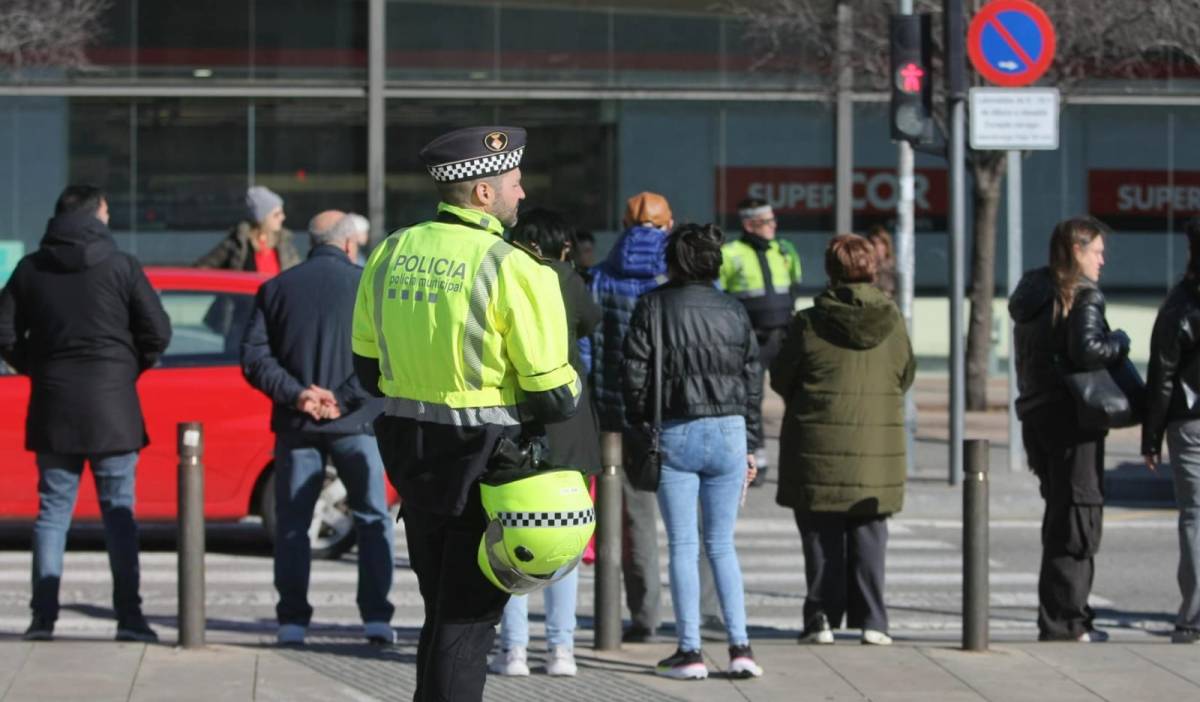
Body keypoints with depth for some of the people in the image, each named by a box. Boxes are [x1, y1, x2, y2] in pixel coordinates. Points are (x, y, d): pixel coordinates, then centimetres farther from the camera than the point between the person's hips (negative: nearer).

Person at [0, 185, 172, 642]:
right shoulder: (119, 265, -4)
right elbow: (158, 331, -7)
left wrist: (37, 369, 13)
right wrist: (131, 369, 8)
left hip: (52, 405, 2)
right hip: (111, 407, -2)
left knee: (52, 511, 8)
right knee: (118, 513, 2)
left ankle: (43, 616, 2)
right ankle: (128, 617, -2)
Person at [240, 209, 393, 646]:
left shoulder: (277, 288, 7)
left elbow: (254, 357, -1)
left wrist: (296, 395, -9)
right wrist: (345, 400, -10)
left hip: (296, 424, 2)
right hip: (355, 422, -2)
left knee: (291, 524, 8)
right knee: (372, 520, 8)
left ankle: (292, 621, 3)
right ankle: (376, 618, 0)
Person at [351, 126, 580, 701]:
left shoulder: (389, 254, 4)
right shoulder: (513, 268, -15)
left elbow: (367, 368, 12)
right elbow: (553, 395, -15)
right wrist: (567, 395, 7)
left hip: (409, 453, 6)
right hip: (485, 458, -6)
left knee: (441, 607, 20)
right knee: (468, 616, 1)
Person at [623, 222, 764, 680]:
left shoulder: (654, 306, -3)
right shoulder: (734, 312, 7)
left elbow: (635, 373, -6)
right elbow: (753, 381, 9)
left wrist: (639, 426, 8)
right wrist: (750, 446, 15)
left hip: (676, 435, -3)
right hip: (728, 434, 3)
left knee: (683, 546, 2)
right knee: (721, 544, 10)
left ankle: (690, 651, 0)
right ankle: (739, 646, 2)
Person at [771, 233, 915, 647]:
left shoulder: (810, 323, -10)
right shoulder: (892, 322, -2)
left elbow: (780, 378, 0)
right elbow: (906, 377, 10)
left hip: (820, 445, -2)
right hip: (878, 447, 2)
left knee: (822, 535, 6)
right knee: (869, 534, 10)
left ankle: (822, 617, 4)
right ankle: (871, 620, 8)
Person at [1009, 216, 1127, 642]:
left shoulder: (1032, 295, 14)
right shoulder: (1082, 296, -12)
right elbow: (1087, 351, -25)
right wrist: (1119, 343, -7)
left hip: (1036, 414, 9)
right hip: (1073, 415, -9)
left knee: (1061, 515, 16)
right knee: (1078, 518, -3)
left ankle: (1064, 617, 20)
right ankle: (1062, 622, -4)